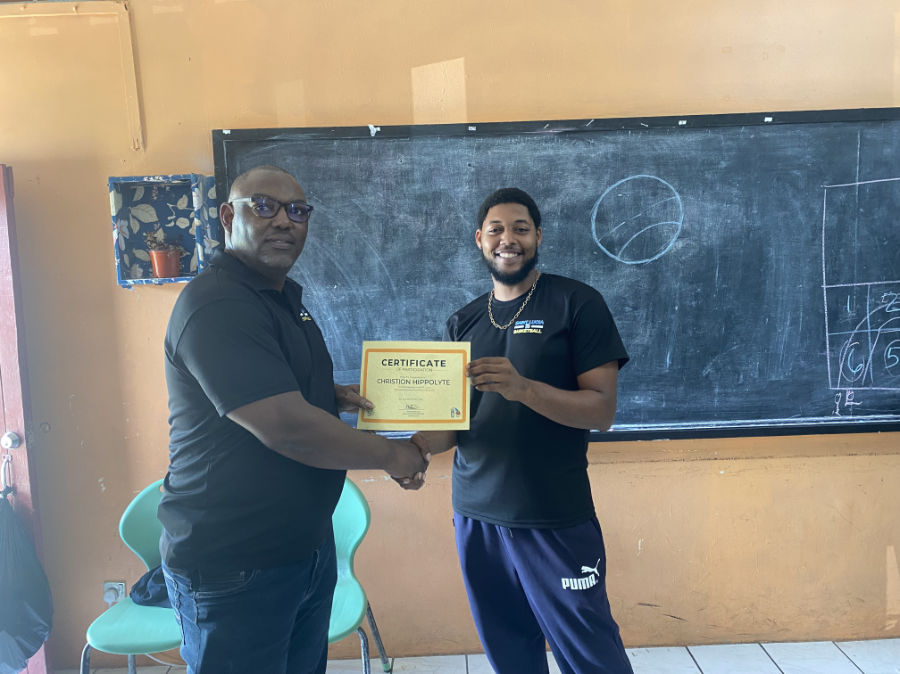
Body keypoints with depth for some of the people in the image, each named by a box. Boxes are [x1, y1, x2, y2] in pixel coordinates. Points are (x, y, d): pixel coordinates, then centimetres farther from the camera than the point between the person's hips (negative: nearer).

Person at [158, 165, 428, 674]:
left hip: (309, 545, 9)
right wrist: (390, 454, -15)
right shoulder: (216, 304, -22)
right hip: (234, 567, -9)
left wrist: (333, 396, 4)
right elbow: (285, 426, -28)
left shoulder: (286, 296, 10)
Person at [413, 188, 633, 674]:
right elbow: (449, 427, 10)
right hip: (475, 515, 4)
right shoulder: (462, 323, 10)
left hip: (556, 521, -4)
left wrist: (523, 387, -25)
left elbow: (602, 410, -9)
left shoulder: (576, 304, -3)